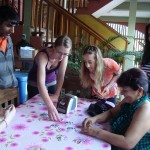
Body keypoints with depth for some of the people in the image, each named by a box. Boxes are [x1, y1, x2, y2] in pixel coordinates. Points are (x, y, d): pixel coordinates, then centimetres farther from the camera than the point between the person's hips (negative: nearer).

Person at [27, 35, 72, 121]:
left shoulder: (64, 55, -23)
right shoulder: (43, 56, -38)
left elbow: (61, 75, -19)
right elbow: (41, 83, -48)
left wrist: (56, 95, -26)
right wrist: (50, 106, -57)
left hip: (51, 82, 4)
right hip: (35, 84, -3)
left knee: (54, 102, 13)